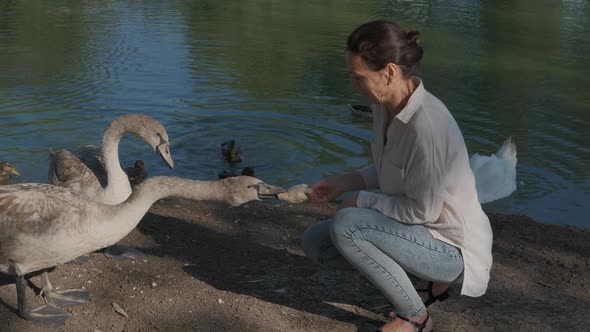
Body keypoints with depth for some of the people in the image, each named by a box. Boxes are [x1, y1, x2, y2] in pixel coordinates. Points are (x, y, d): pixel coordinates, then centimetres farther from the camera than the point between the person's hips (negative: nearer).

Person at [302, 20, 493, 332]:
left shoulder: (426, 123, -32)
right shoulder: (385, 104, -4)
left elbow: (422, 210, -25)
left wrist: (362, 200, -13)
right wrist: (344, 182, 0)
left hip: (450, 248, -9)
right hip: (417, 232, 9)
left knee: (345, 226, -28)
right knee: (315, 241, 5)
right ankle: (424, 283, 10)